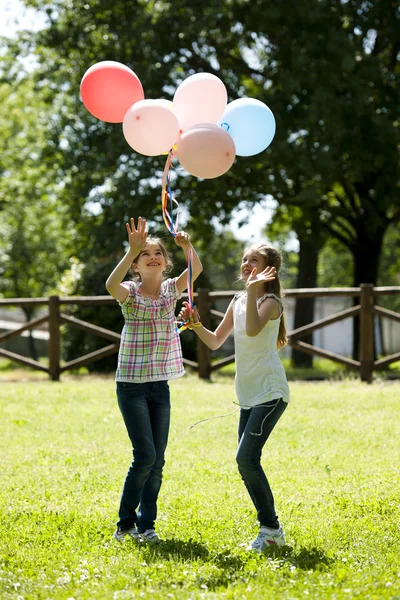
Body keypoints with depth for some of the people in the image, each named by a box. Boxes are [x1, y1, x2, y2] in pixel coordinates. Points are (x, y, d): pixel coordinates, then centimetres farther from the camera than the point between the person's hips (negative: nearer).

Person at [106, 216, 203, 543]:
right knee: (145, 455, -11)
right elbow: (111, 284, -31)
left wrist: (187, 247, -31)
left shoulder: (171, 289, 5)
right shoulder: (130, 292, -7)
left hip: (160, 385, 5)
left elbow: (197, 270, -12)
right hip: (131, 384, -5)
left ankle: (146, 524, 13)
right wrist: (133, 250, -40)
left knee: (157, 460, 4)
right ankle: (125, 522, 5)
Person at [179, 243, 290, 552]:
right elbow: (216, 342, 17)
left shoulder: (270, 301, -10)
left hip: (270, 392, -8)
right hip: (248, 395, 8)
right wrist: (196, 324, 0)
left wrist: (253, 290, -32)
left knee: (246, 458, -17)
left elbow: (253, 330, -31)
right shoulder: (237, 302, 13)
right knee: (246, 462, 6)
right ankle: (270, 529, 15)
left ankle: (271, 528, -8)